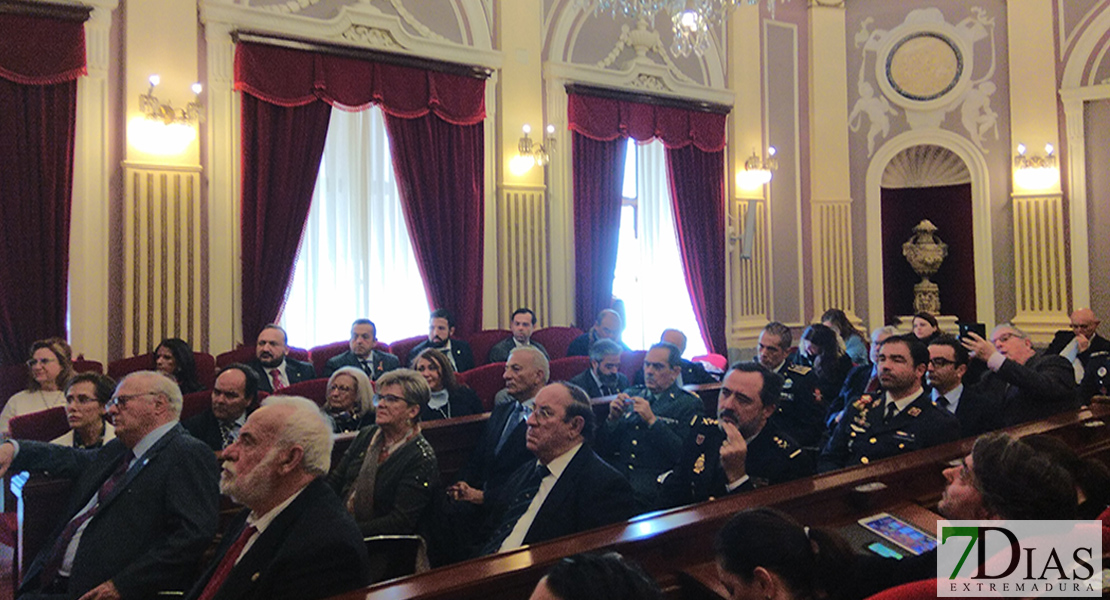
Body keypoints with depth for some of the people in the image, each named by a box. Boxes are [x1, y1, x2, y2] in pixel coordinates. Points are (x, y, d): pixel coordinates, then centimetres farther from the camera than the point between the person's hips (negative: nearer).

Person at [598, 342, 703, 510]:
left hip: (655, 476, -3)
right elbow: (604, 449, 16)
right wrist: (613, 418, -2)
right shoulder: (630, 394, 18)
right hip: (618, 470, 4)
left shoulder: (689, 404, 6)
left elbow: (683, 454, -8)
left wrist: (652, 420, -12)